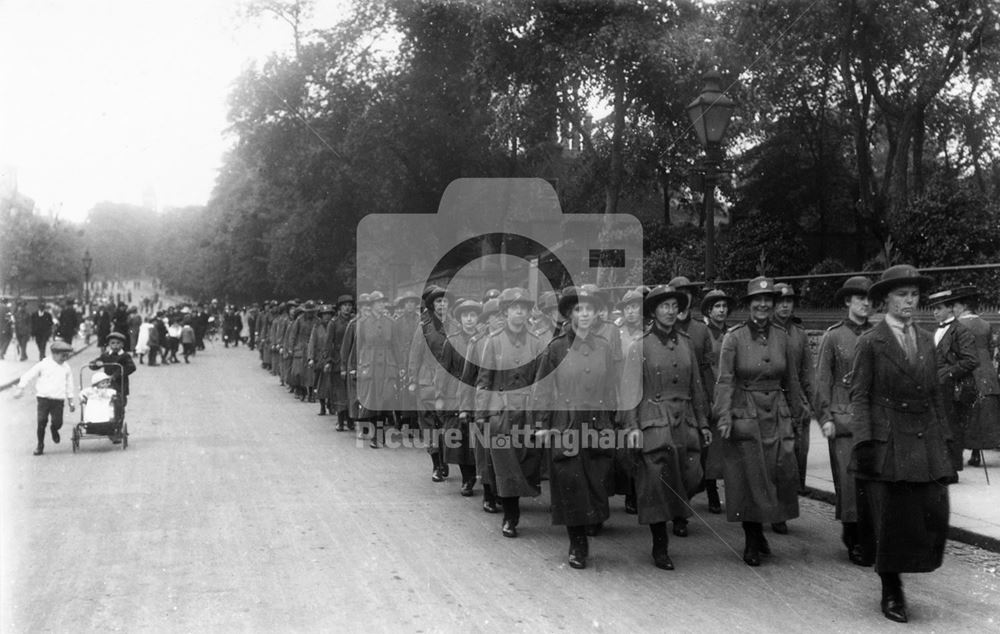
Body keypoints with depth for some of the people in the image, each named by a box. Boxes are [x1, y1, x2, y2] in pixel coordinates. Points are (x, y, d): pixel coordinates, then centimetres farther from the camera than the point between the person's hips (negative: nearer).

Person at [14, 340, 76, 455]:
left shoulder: (66, 368, 9)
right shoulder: (44, 365, -2)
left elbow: (69, 385, 18)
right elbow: (28, 375, 1)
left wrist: (71, 401, 19)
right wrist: (20, 388, -7)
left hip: (58, 400, 2)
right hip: (43, 398, -2)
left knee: (58, 422, -8)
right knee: (42, 422, -4)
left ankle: (54, 429, 29)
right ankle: (40, 444, 13)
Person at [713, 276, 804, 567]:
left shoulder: (781, 336, 6)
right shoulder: (734, 337, -6)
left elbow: (791, 378, 13)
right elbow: (725, 380, -10)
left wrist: (796, 412, 16)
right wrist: (724, 416, -18)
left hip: (777, 415, 4)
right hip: (745, 416, -3)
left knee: (785, 472, -3)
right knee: (748, 479, 2)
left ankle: (759, 531, 18)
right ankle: (752, 542, 16)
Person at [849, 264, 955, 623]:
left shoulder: (927, 341, 13)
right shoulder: (871, 343, -2)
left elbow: (935, 395, 15)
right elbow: (859, 396, -5)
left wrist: (943, 439, 10)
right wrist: (865, 442, -13)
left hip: (926, 444, 5)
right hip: (887, 443, -4)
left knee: (934, 514, -4)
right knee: (890, 520, 0)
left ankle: (905, 567, 21)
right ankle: (891, 593, 14)